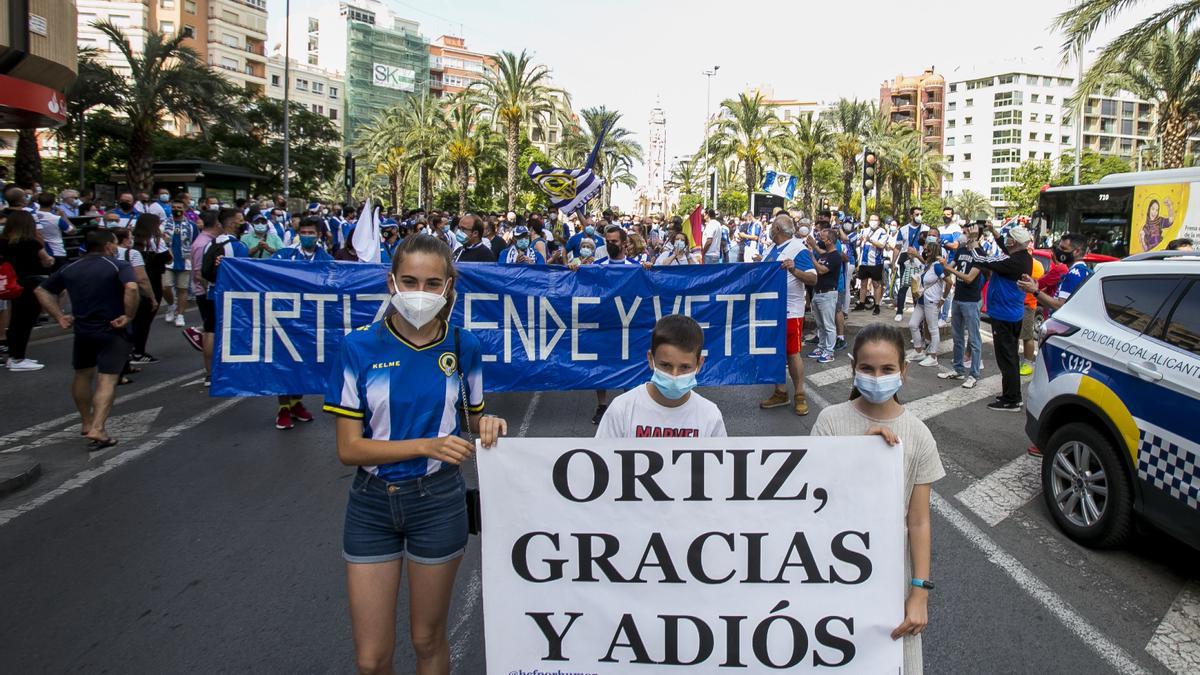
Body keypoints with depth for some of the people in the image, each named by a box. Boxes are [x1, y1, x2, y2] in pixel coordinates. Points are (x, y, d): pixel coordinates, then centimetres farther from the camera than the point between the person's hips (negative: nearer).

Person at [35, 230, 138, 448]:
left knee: (83, 376, 23)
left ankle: (86, 424, 34)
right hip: (112, 331, -5)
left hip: (82, 331, 5)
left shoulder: (70, 269, 10)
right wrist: (129, 316, -19)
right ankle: (97, 429, -18)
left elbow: (42, 291, 15)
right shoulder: (119, 266, -8)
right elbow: (131, 288, -27)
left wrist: (59, 317, 12)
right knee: (106, 381, -6)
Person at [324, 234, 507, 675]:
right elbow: (348, 449, -11)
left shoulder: (463, 346, -6)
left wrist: (489, 425, -16)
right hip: (372, 502, 0)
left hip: (437, 500, 0)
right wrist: (427, 445, -24)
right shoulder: (359, 347, -10)